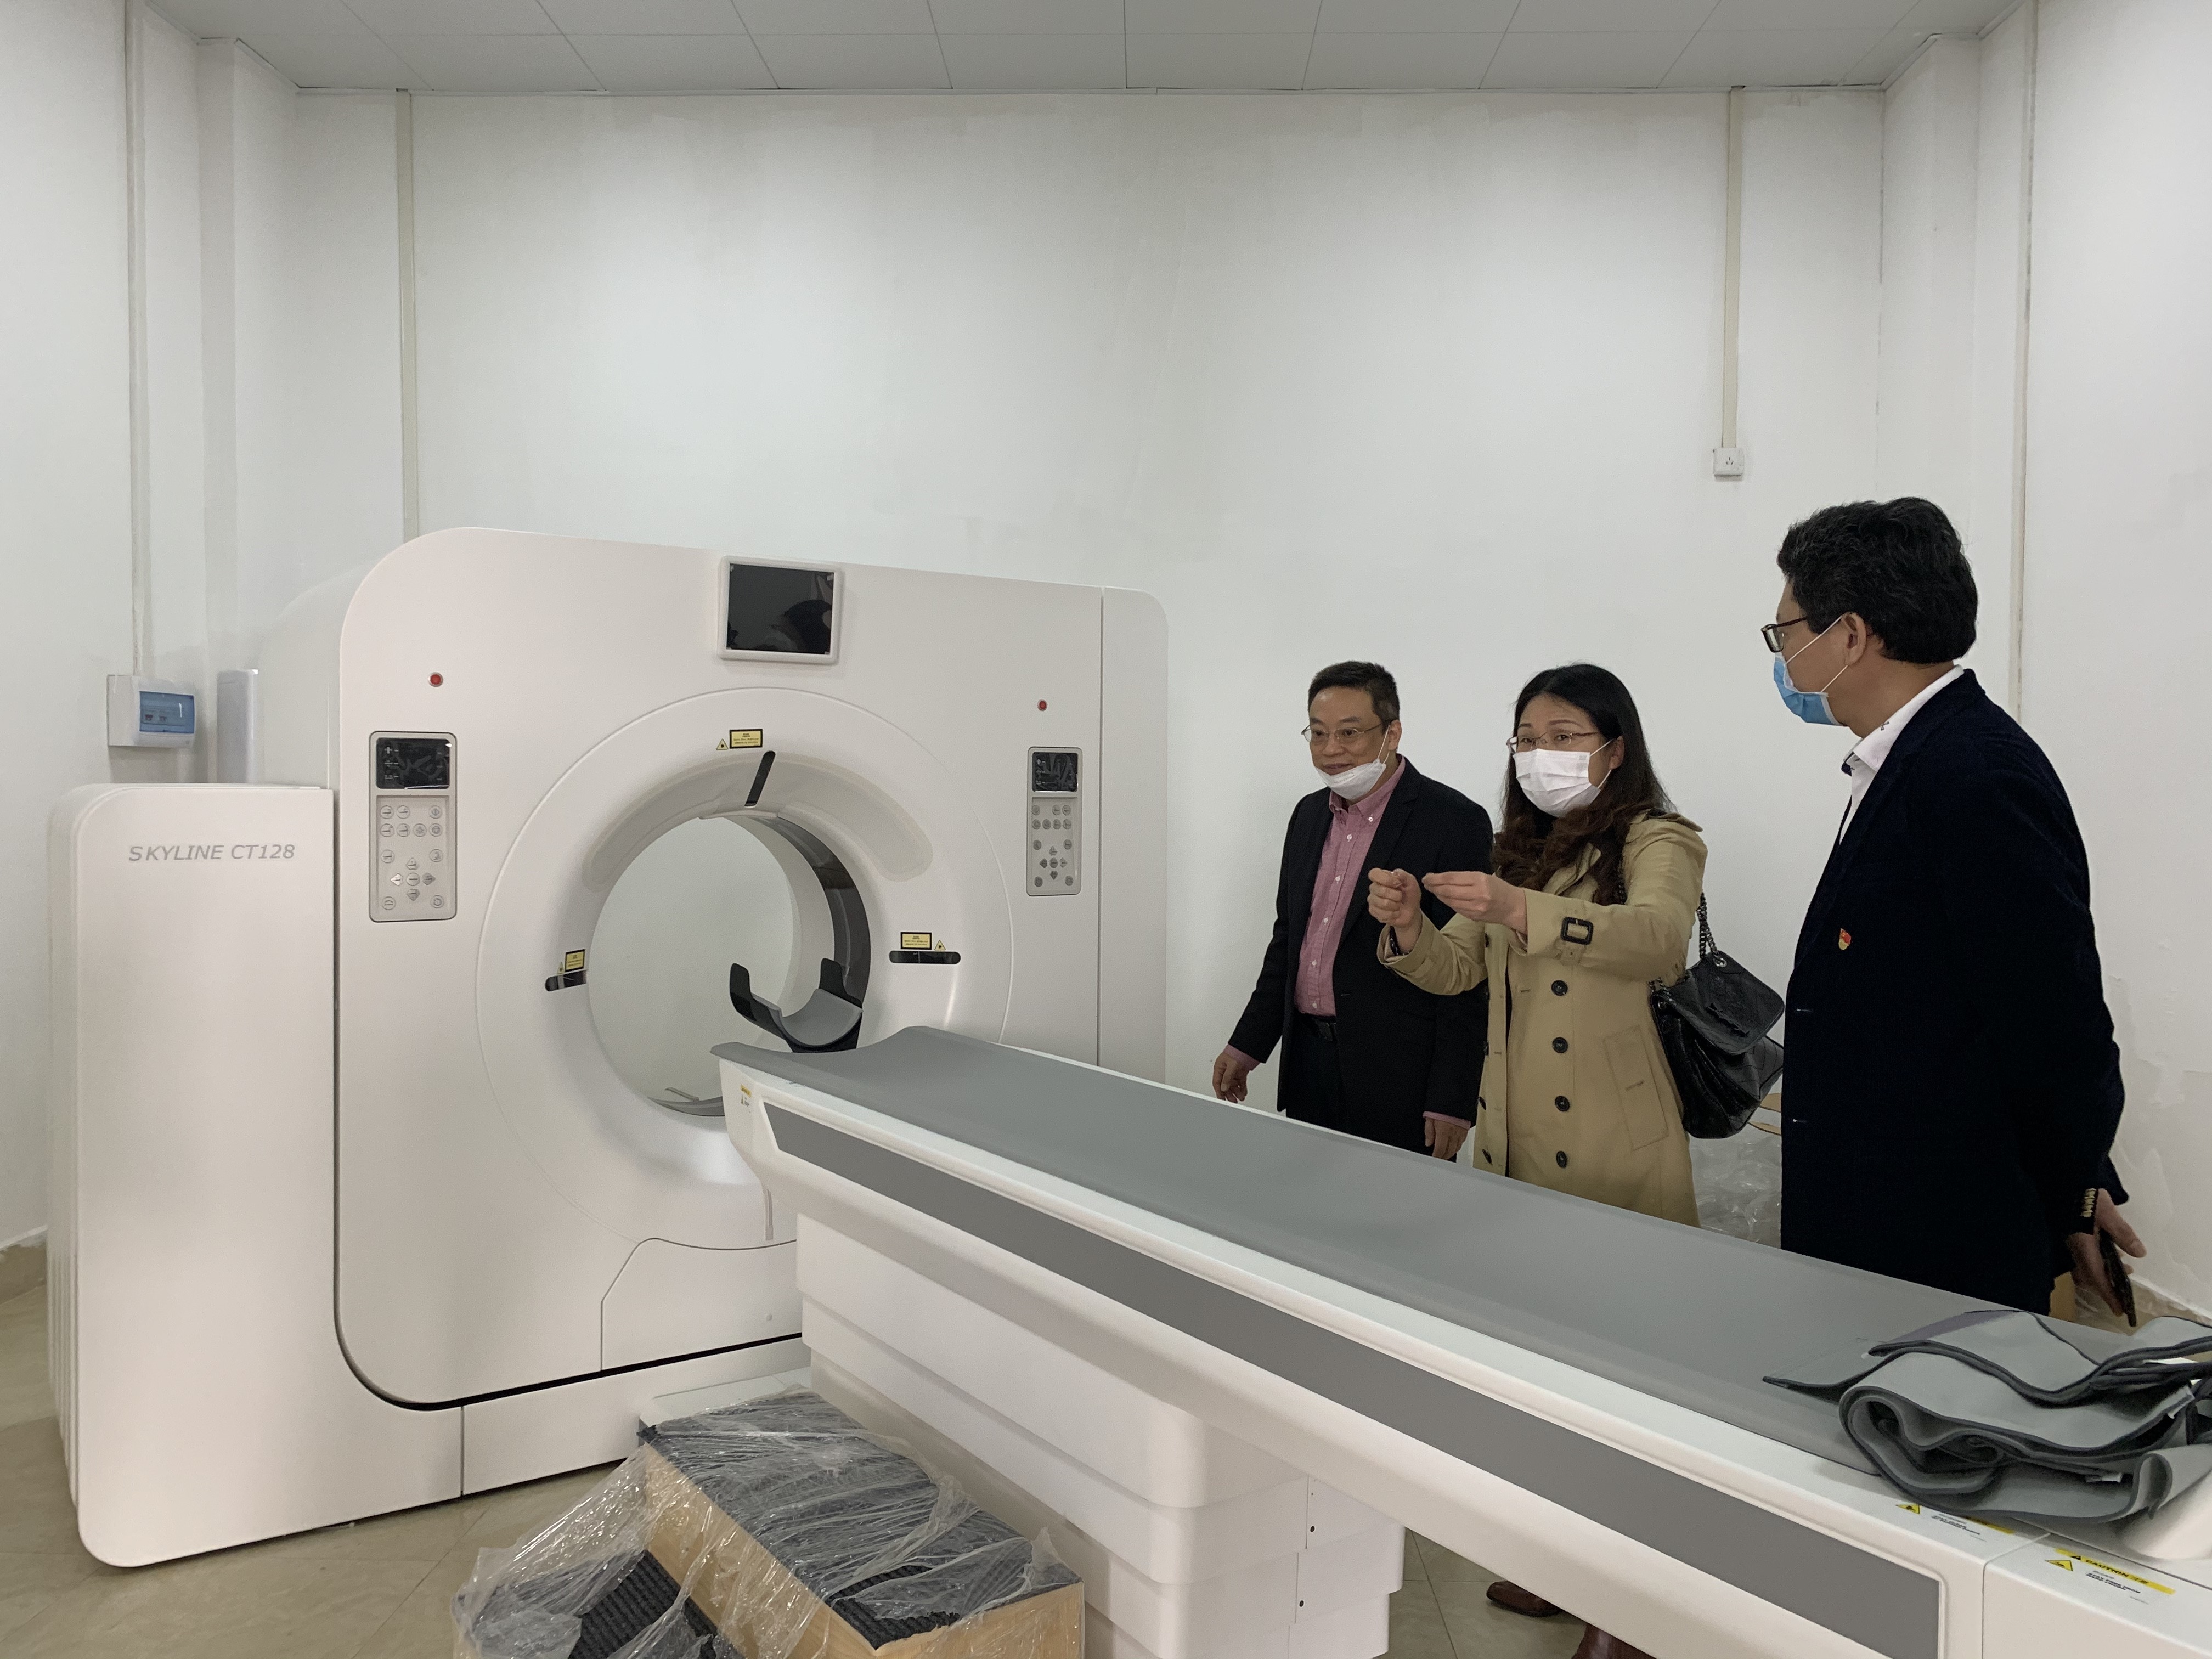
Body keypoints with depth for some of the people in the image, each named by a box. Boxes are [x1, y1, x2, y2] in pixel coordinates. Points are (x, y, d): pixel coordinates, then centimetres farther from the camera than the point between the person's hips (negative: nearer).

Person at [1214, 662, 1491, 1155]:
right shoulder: (1309, 814, 11)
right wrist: (1247, 1046, 16)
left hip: (1397, 1078, -6)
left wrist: (1452, 1101, -15)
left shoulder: (1454, 821, -11)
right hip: (1308, 1062, 6)